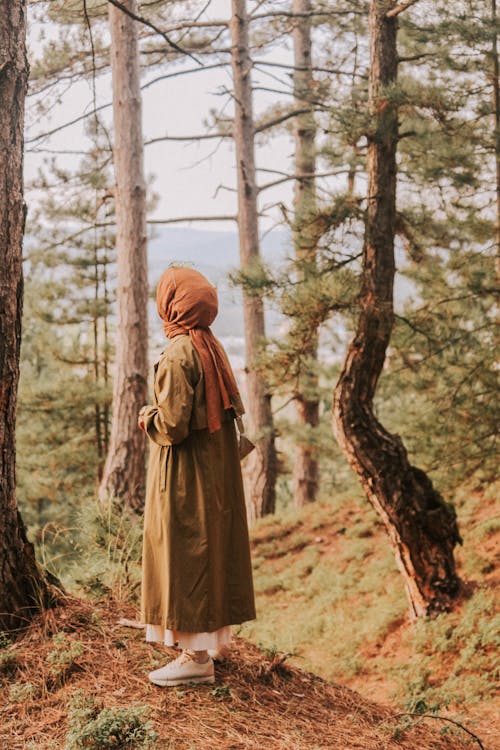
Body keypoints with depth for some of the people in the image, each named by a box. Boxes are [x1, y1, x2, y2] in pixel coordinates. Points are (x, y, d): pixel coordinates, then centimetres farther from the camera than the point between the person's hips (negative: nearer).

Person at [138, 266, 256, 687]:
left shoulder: (178, 355, -20)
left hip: (184, 476, -9)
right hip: (216, 469, 9)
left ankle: (197, 657, 3)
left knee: (184, 556, -2)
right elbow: (233, 409, 13)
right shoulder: (213, 349, 7)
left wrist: (147, 416, -3)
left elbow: (173, 426, -24)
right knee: (210, 548, 17)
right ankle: (210, 635, 30)